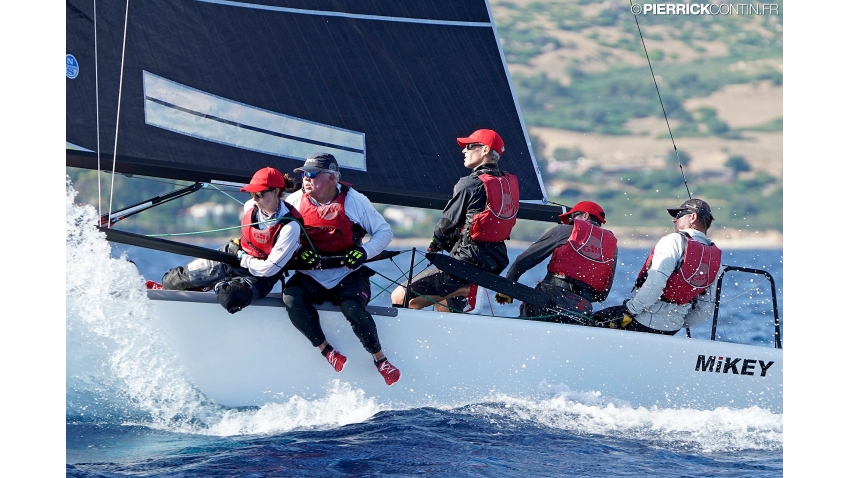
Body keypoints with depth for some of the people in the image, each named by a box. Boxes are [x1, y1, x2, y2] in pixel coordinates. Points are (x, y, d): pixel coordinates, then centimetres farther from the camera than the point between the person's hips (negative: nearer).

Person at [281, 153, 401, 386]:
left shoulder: (354, 201, -6)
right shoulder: (295, 201, 1)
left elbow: (384, 231, 1)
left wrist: (365, 251, -18)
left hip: (348, 275, -3)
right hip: (311, 277, 3)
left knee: (352, 308, -31)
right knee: (291, 297, -29)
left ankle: (379, 358, -8)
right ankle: (325, 349, -15)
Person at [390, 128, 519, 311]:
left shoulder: (470, 184, -14)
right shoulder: (510, 183, 7)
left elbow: (448, 223, -5)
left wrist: (435, 245, 16)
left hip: (469, 261, -9)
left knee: (399, 298, -9)